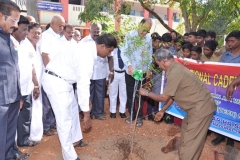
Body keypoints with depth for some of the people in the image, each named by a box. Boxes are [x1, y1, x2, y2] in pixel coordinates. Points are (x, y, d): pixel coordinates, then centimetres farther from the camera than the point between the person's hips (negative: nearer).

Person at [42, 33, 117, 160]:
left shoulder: (88, 48, 7)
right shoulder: (87, 55, -24)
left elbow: (83, 81, 14)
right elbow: (83, 85, -25)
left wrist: (87, 99, 18)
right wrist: (86, 113, -18)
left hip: (61, 80, 10)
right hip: (55, 81, -10)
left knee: (73, 109, 22)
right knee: (65, 119, -3)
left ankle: (75, 140, 41)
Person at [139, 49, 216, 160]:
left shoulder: (174, 72, -22)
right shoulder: (176, 68, 10)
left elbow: (164, 98, -14)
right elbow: (173, 95, 17)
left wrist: (146, 93, 0)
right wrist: (163, 110, 21)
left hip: (201, 107, -11)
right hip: (199, 105, 11)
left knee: (191, 141, 1)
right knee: (186, 130, 27)